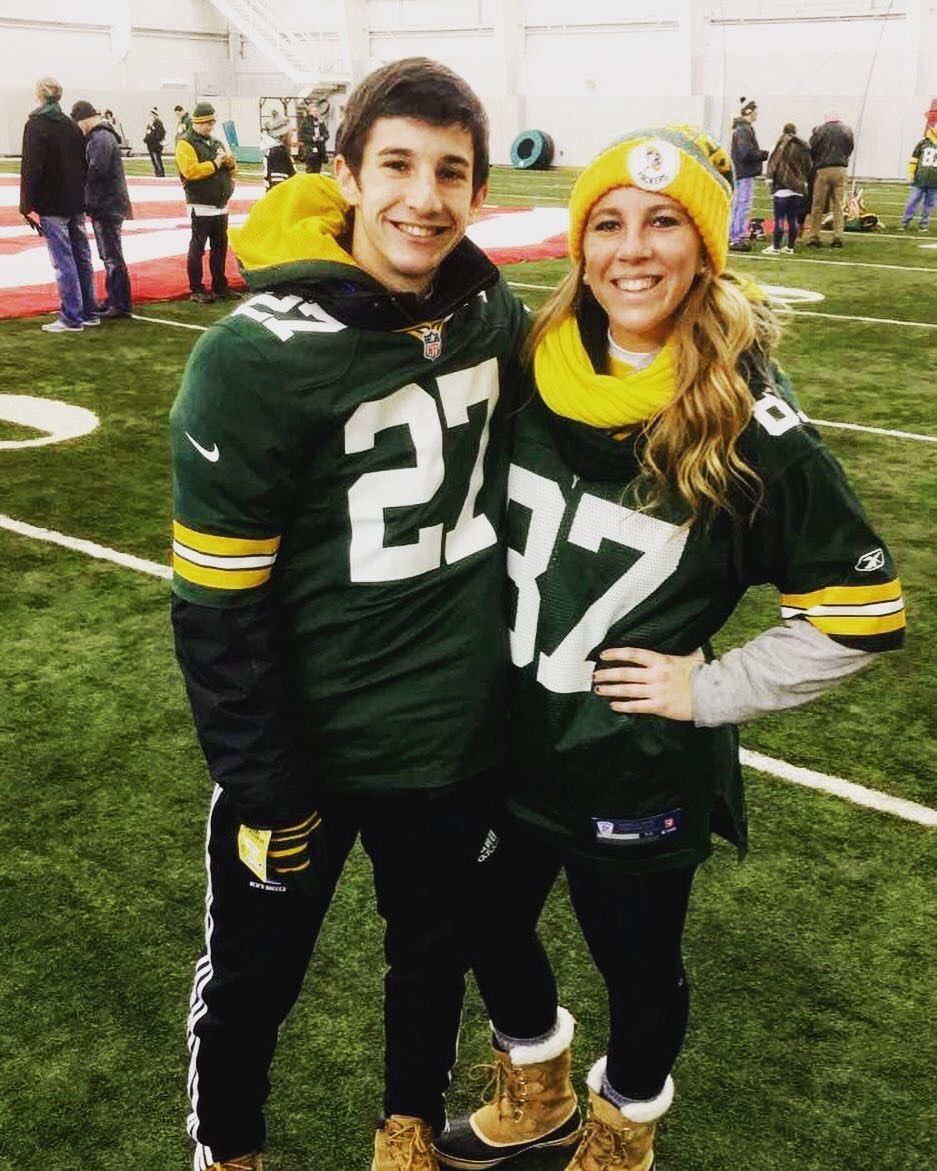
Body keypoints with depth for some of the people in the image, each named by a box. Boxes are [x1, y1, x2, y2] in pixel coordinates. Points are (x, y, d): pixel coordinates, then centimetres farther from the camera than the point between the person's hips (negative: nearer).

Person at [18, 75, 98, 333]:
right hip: (75, 204, 7)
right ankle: (89, 313, 16)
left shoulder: (35, 125, -10)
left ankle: (71, 317, -5)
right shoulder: (71, 125, 11)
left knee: (63, 262, -6)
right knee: (82, 258, 11)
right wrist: (80, 195, 18)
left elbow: (30, 168, -16)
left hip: (51, 205, -7)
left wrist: (27, 205, -15)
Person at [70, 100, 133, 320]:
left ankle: (121, 305, -3)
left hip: (106, 206, -10)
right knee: (109, 256, 16)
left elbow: (96, 171, -26)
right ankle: (113, 299, 24)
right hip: (107, 205, 10)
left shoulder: (100, 139, -16)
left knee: (112, 257, -6)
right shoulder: (102, 136, 15)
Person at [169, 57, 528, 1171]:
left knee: (435, 949, 24)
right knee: (252, 974, 17)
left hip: (459, 734, 5)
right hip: (308, 745, -4)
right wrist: (262, 790, -14)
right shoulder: (260, 352, -21)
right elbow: (218, 595, -17)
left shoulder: (496, 315, -4)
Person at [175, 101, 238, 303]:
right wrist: (215, 164, -16)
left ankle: (220, 286, 20)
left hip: (221, 206, 7)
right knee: (198, 248, -2)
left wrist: (230, 163, -5)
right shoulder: (186, 144, -6)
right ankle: (196, 290, 1)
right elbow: (190, 171, -21)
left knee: (220, 247, 11)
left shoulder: (217, 143, 17)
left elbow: (231, 171, 18)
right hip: (201, 207, -7)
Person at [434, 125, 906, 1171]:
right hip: (502, 744, 5)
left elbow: (863, 607, -12)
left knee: (636, 966, 19)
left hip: (641, 776, -4)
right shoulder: (526, 372, -6)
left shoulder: (750, 427, -18)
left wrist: (712, 691, -15)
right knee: (488, 927, 23)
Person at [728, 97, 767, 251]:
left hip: (741, 173, 10)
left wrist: (762, 154, 7)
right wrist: (764, 154, -10)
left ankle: (733, 237, 22)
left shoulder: (740, 127, 15)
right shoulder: (744, 129, -15)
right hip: (745, 174, -10)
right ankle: (737, 239, -4)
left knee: (738, 205, 15)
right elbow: (747, 153, -22)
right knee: (743, 205, -7)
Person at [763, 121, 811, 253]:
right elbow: (807, 167, 16)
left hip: (782, 187, -5)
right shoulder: (803, 147, 11)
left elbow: (773, 164, -10)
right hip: (798, 189, 5)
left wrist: (770, 179, -7)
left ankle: (776, 246, -8)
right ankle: (790, 246, 11)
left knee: (780, 218, -6)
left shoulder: (781, 145, -5)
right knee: (793, 219, 9)